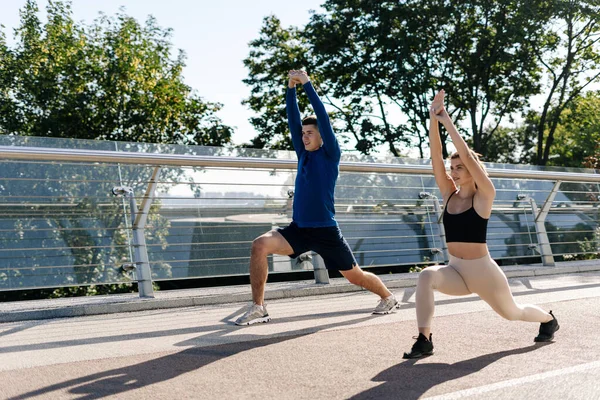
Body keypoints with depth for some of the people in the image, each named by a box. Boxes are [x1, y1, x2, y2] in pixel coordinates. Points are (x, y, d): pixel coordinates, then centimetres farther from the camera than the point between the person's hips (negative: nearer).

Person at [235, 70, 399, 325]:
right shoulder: (303, 154, 10)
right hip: (298, 229, 4)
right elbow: (293, 120, 7)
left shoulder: (330, 154, -4)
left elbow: (323, 117, -12)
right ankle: (258, 308, -16)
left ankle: (388, 297, 40)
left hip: (325, 231, -4)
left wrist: (307, 84, -11)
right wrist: (291, 88, -1)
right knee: (260, 245, -21)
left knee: (355, 276, 9)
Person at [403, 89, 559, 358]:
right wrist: (433, 118, -17)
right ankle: (424, 341, -24)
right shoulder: (449, 194, 1)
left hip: (483, 272, -3)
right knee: (427, 276, -30)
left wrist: (446, 120, -23)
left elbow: (467, 155, -24)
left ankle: (549, 320, 55)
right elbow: (436, 156, -8)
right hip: (456, 272, 4)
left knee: (511, 312, 20)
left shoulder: (484, 196, -12)